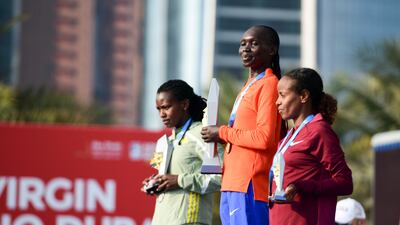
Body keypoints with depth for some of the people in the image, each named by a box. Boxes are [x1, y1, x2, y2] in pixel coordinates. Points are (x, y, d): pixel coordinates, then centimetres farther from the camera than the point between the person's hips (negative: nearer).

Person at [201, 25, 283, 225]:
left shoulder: (269, 85, -8)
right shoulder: (249, 86, 22)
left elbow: (264, 137, -17)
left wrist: (223, 133, -7)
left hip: (250, 185, -10)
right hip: (232, 185, 10)